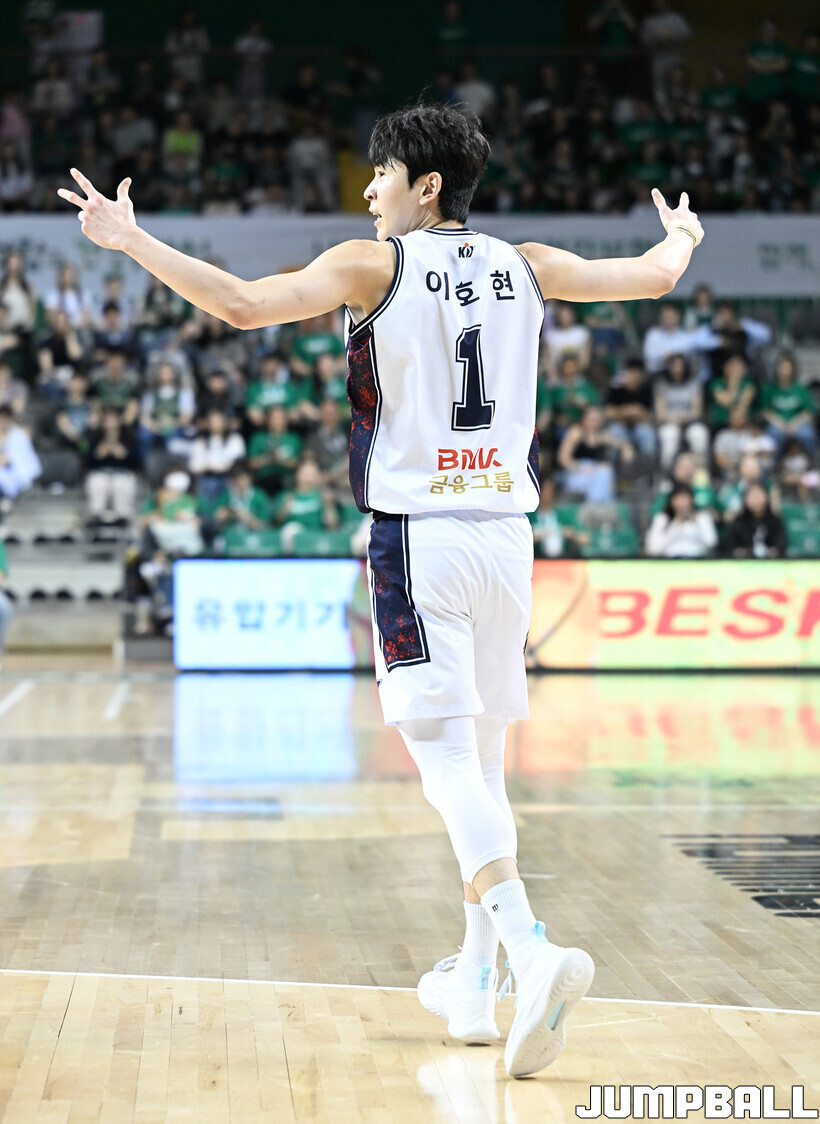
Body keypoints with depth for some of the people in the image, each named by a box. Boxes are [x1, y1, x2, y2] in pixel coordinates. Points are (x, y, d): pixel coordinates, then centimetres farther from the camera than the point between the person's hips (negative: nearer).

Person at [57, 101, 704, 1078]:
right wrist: (684, 237, 45)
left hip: (418, 535, -5)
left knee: (448, 761, -10)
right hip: (506, 529, 5)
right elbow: (653, 276, 22)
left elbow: (246, 306, -16)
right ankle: (474, 982, 23)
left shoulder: (376, 263, -5)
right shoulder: (526, 267, 10)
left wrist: (128, 239, -6)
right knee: (484, 761, 15)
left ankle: (532, 950, -30)